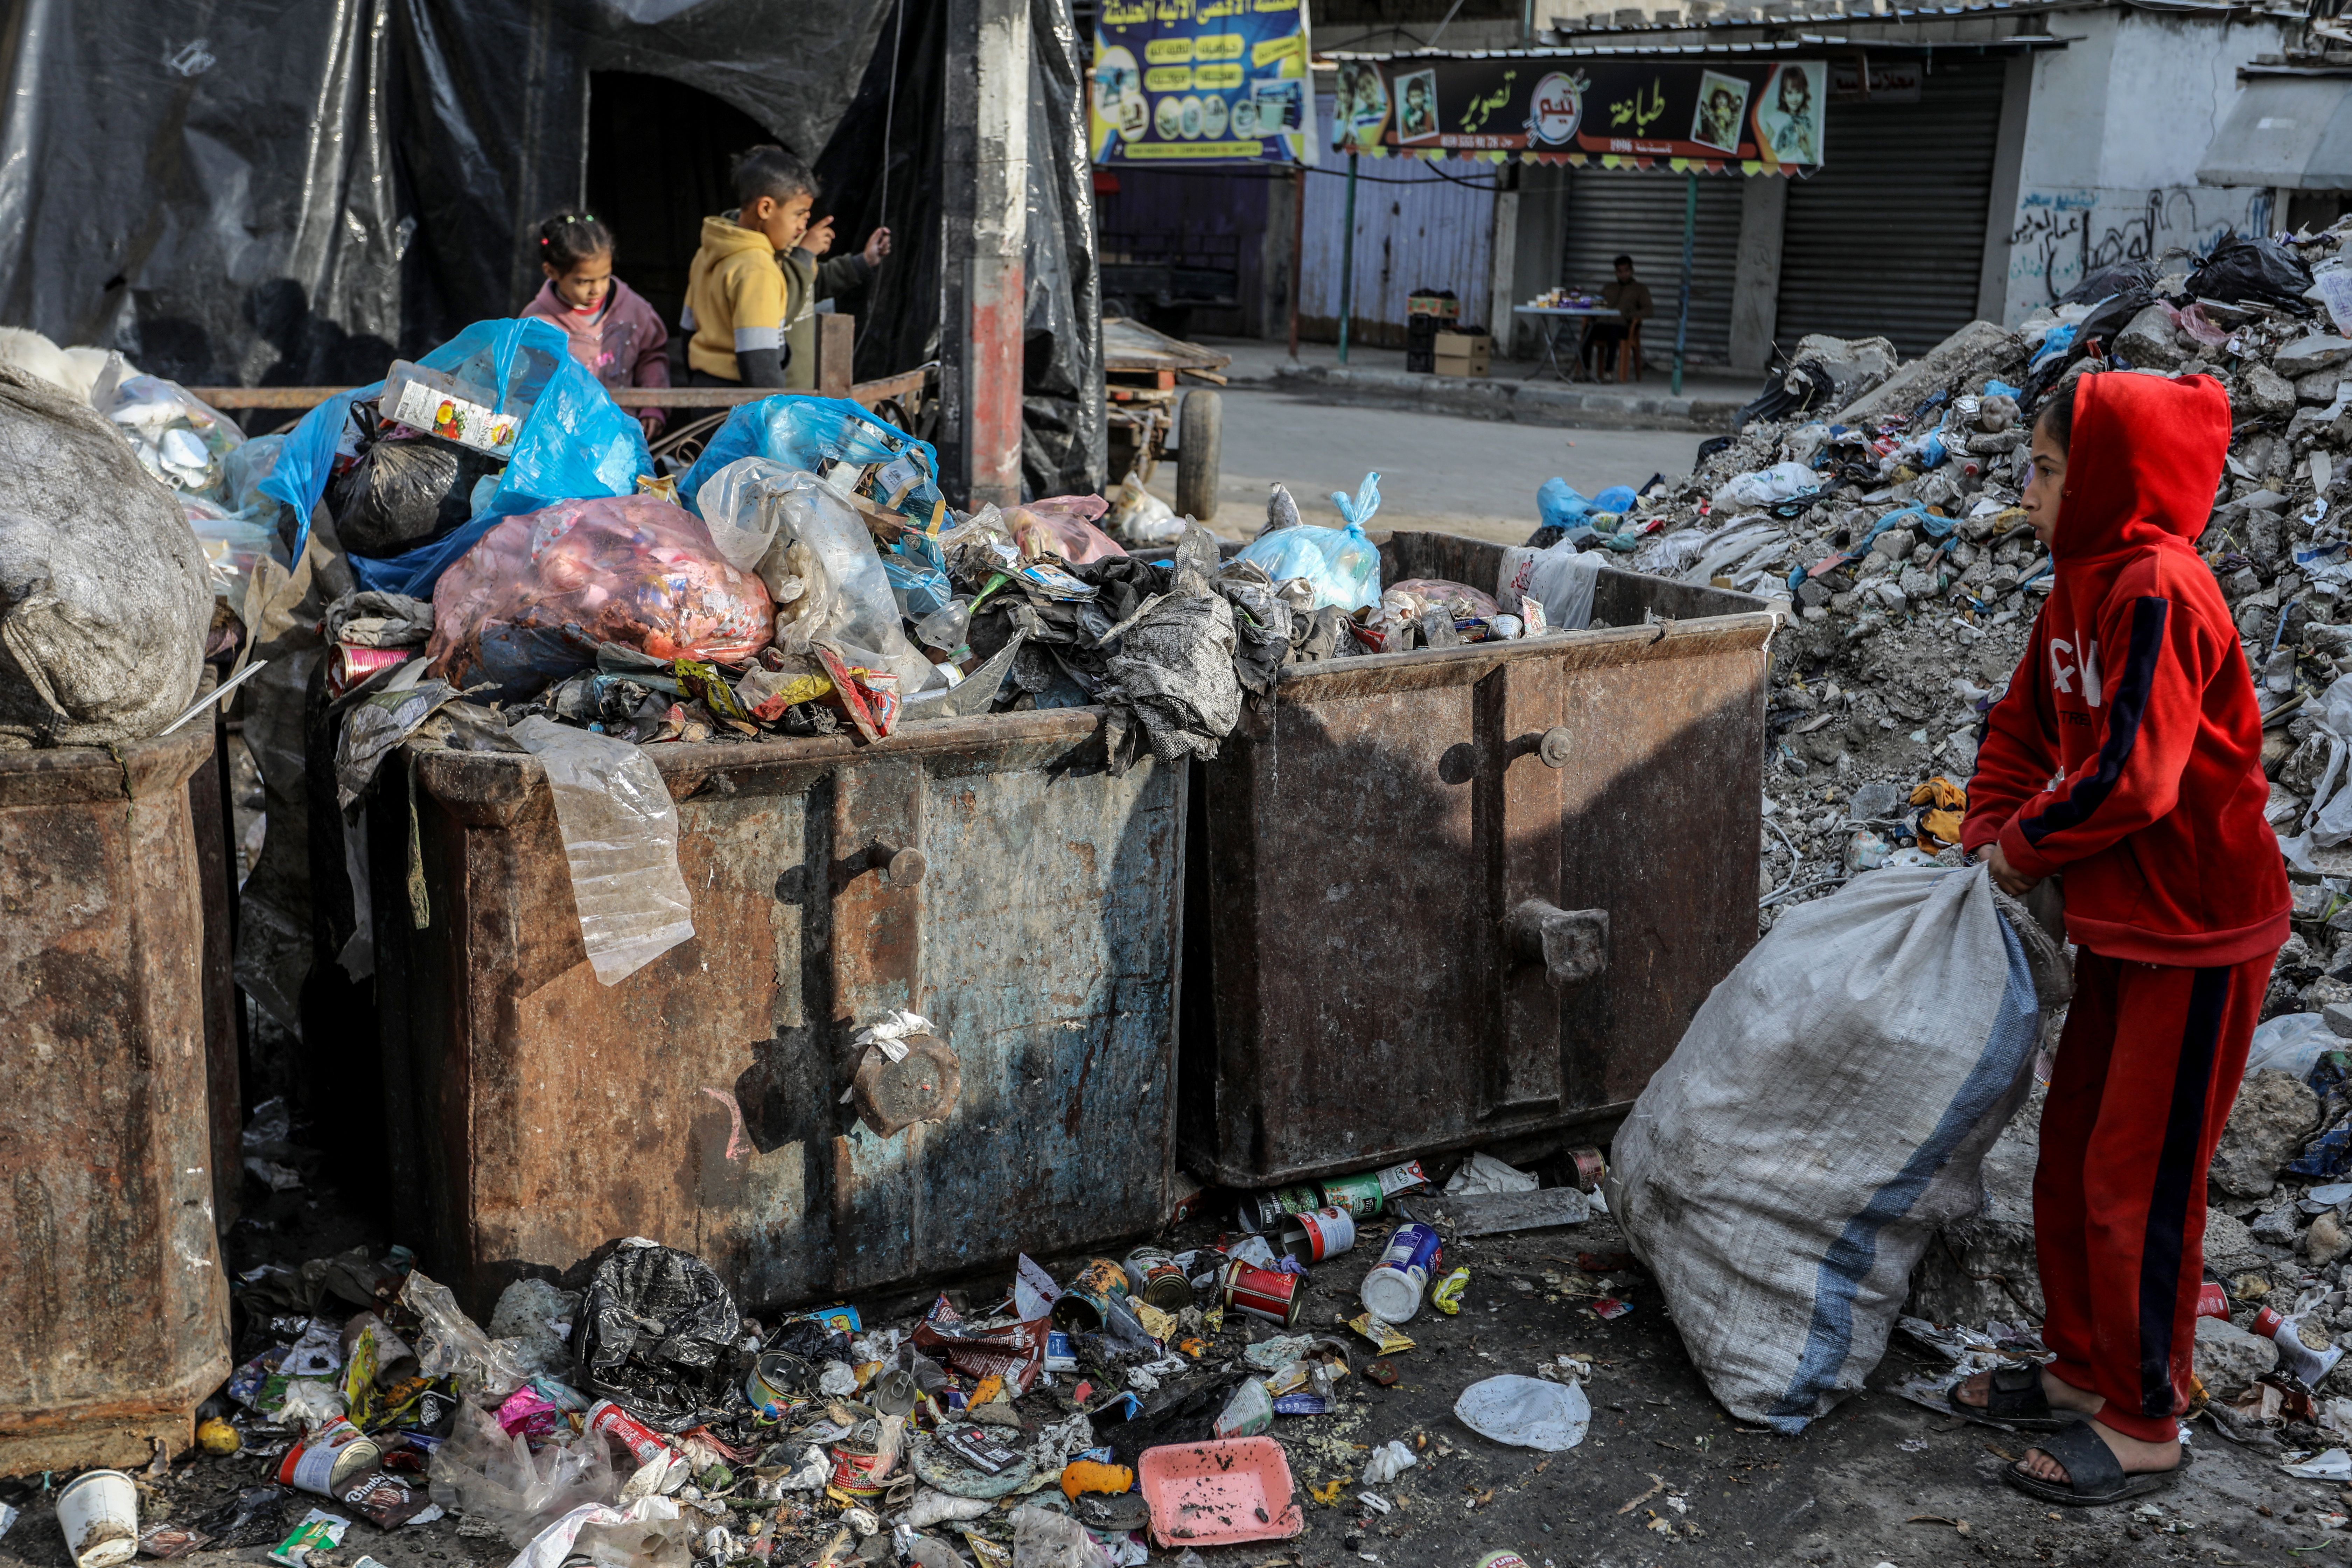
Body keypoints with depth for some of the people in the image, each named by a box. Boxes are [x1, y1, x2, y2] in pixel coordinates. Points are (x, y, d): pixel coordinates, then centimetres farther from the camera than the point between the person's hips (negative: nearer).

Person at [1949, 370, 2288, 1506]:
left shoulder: (2159, 590, -23)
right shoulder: (2082, 588, 7)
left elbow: (2128, 774, -27)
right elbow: (2025, 727, 15)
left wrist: (2027, 844, -12)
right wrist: (1987, 835, 1)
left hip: (2197, 935, -9)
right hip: (2121, 923, 9)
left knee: (2138, 1183, 0)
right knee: (2071, 1157, 17)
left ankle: (2145, 1426, 14)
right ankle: (2084, 1372, 32)